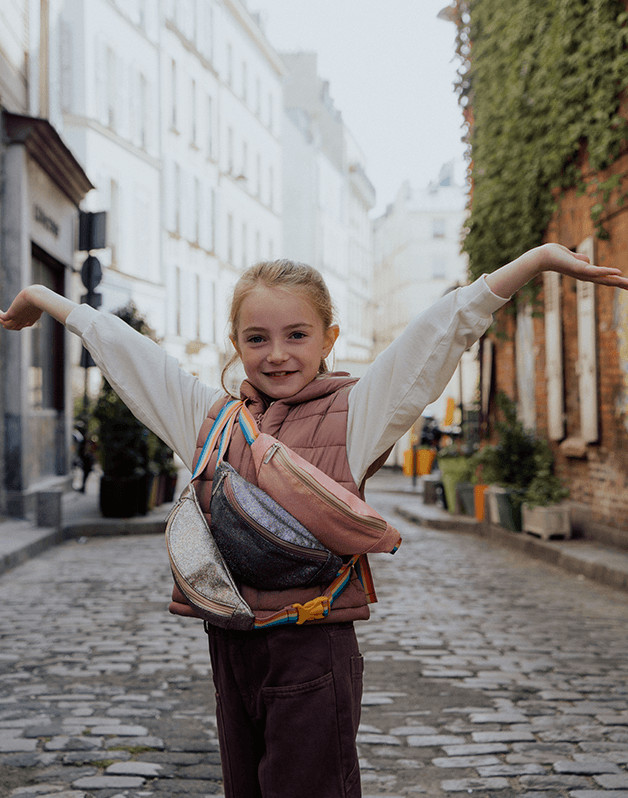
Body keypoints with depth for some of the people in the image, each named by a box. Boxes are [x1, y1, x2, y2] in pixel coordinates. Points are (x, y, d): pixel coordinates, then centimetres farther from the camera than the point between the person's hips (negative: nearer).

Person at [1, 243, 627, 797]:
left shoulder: (354, 413, -2)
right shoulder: (211, 416, 9)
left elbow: (445, 329, -9)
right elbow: (124, 350, 18)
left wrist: (539, 258, -15)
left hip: (313, 648, -4)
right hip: (230, 647, 4)